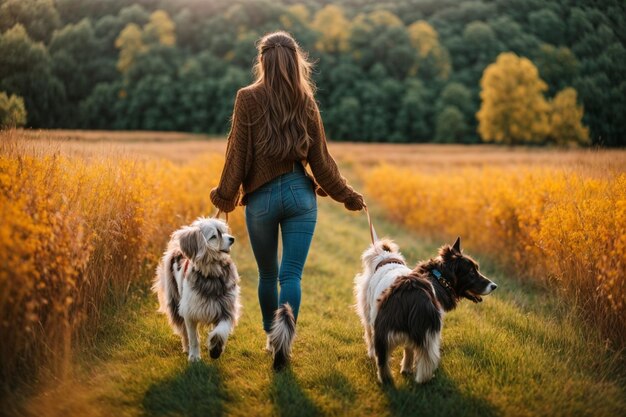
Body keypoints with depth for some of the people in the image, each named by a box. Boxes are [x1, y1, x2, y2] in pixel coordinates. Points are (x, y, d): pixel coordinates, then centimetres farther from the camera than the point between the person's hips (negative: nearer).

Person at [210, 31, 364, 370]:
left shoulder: (248, 99, -5)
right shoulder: (306, 102, 3)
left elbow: (238, 154, -4)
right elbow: (320, 159, 5)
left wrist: (225, 196, 8)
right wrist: (347, 196, 17)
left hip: (262, 197, -1)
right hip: (300, 193, 1)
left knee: (268, 274, 17)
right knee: (292, 274, -2)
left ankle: (273, 337, 31)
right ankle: (285, 327, -29)